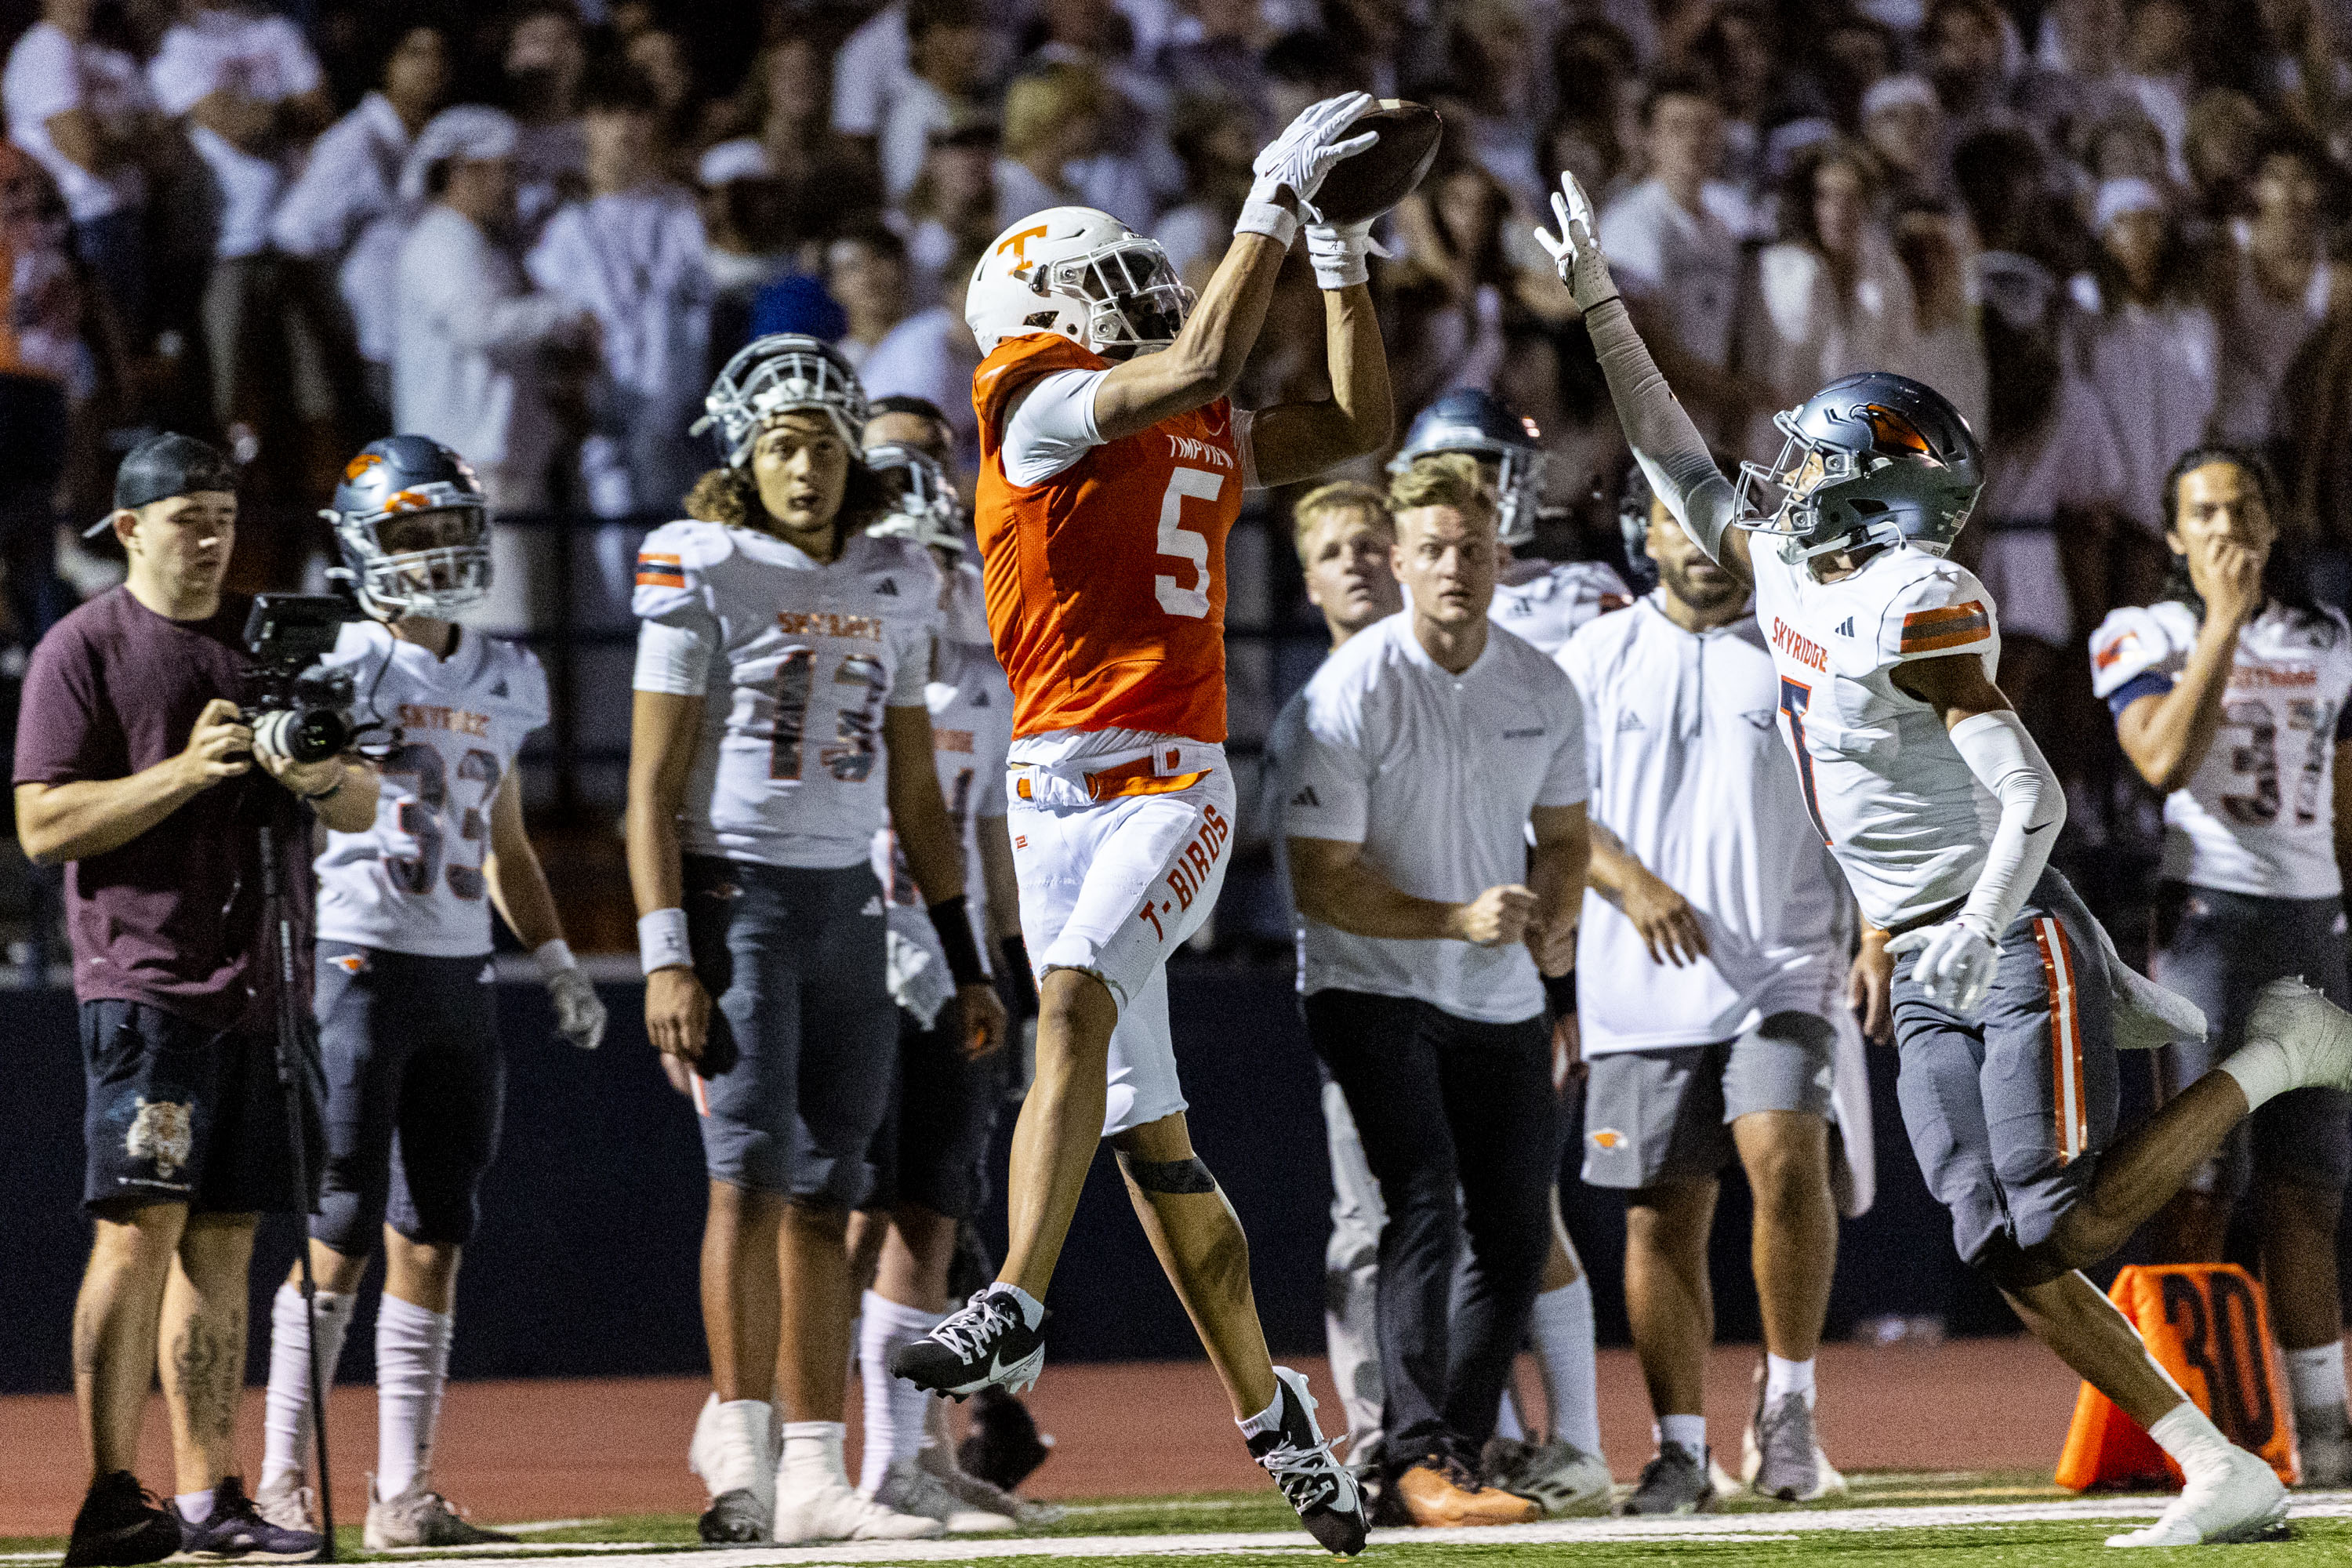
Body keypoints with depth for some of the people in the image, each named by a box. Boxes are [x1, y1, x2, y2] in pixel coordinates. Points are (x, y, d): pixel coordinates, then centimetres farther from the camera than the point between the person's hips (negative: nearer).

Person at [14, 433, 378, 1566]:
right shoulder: (84, 648, -1)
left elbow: (365, 806, 16)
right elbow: (44, 825, -9)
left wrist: (321, 776, -8)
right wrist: (186, 771, -18)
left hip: (263, 986, 6)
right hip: (145, 983, -6)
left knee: (223, 1242, 7)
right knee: (140, 1230, -13)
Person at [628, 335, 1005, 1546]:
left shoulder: (893, 587, 12)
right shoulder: (704, 575, -5)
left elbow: (914, 796, 19)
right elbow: (653, 790, -7)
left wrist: (965, 964, 17)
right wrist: (665, 959, -15)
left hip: (848, 902, 5)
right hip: (733, 890, -5)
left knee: (825, 1196, 4)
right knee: (752, 1171, -15)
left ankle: (813, 1476, 4)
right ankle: (738, 1435, -8)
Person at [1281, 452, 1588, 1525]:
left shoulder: (1541, 691, 1)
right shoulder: (1350, 692, -15)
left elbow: (1562, 833, 16)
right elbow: (1321, 882, -15)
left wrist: (1553, 921, -6)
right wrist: (1456, 920, -26)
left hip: (1502, 1000, 6)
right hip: (1373, 990, -6)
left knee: (1518, 1235, 4)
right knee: (1426, 1206, -21)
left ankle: (1455, 1457, 15)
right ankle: (1416, 1458, -21)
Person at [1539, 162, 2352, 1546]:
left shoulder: (1915, 604, -16)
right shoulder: (1790, 576, 10)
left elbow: (2031, 796, -20)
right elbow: (1682, 462, 22)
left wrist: (1986, 929, -28)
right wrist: (1598, 298, 21)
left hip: (2012, 947, -8)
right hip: (1927, 978, 8)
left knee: (2073, 1230, -13)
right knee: (2010, 1257, -1)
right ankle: (2225, 1474, 0)